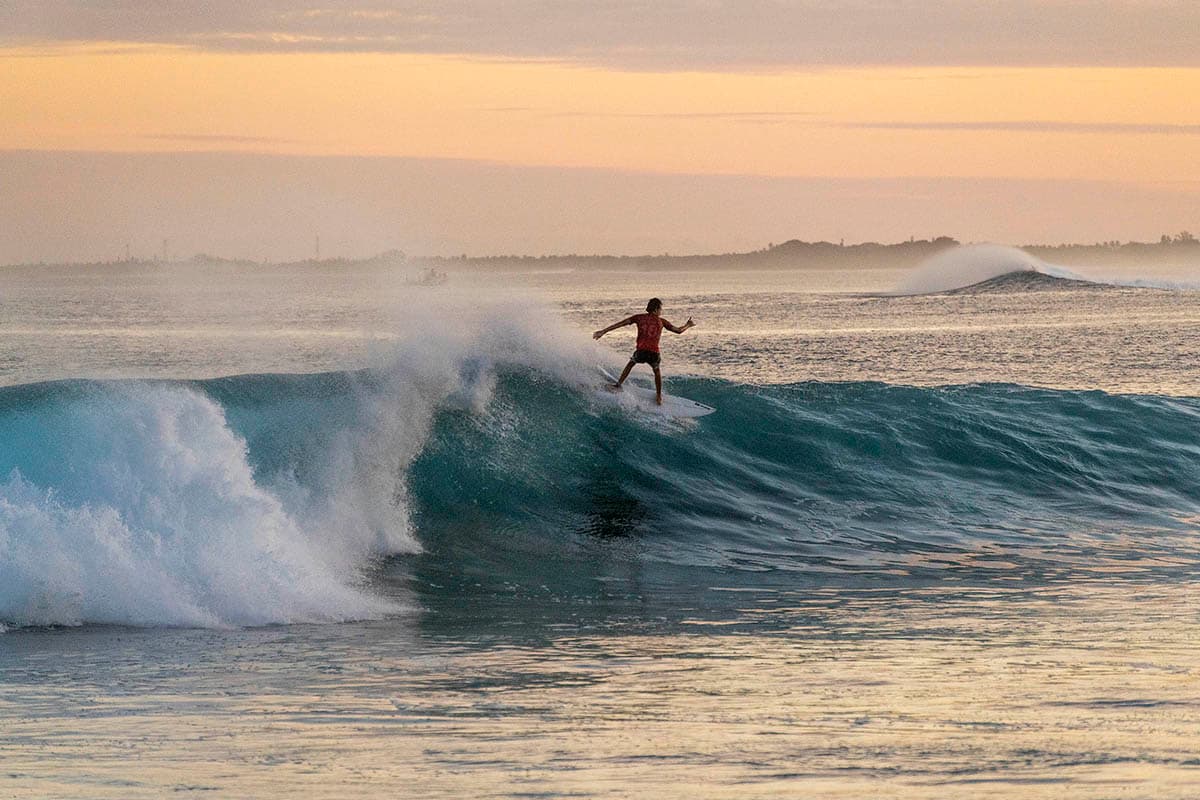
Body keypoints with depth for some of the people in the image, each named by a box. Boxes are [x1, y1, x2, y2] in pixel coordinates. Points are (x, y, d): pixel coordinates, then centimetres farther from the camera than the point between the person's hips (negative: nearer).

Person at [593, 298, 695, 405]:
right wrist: (688, 325, 39)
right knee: (657, 371, 33)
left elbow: (620, 323, 7)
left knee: (631, 363, 35)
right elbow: (678, 330, 18)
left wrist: (603, 331, 7)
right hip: (654, 353, 0)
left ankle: (618, 384, 29)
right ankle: (659, 397, 37)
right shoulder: (661, 321, 12)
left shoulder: (639, 317, 12)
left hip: (640, 352, 0)